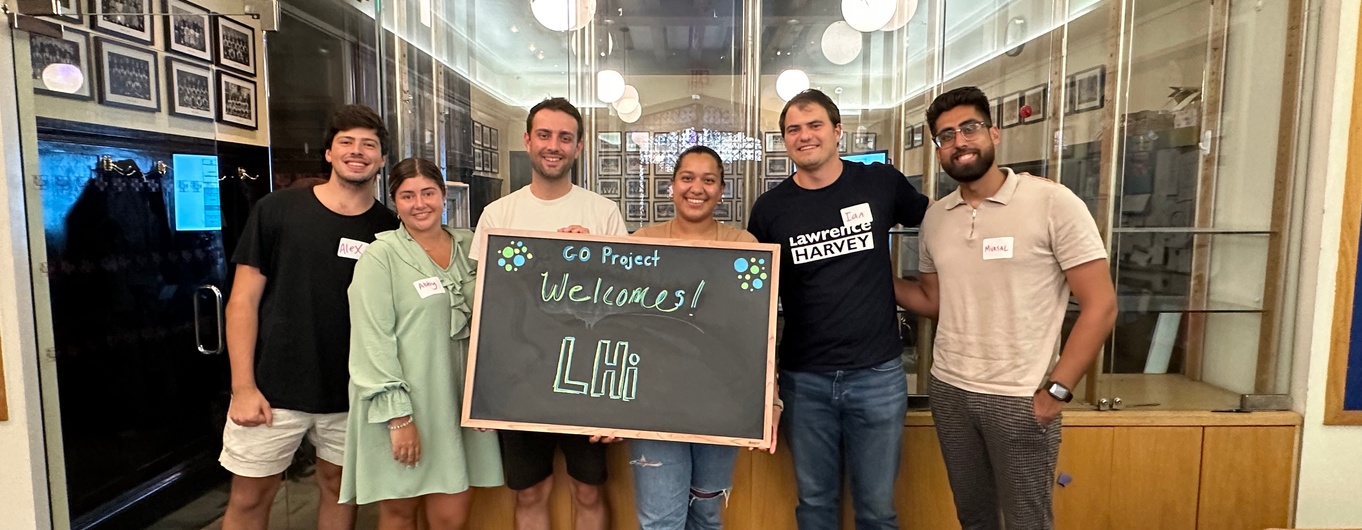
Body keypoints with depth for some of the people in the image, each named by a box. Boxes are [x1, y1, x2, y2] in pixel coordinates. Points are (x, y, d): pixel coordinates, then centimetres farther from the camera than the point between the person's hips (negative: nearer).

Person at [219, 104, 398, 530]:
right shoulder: (277, 210, -5)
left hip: (351, 394, 1)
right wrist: (243, 386, -9)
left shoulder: (389, 230, -1)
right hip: (274, 388, -1)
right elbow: (244, 300, -4)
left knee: (339, 487, 15)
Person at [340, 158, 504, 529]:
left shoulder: (470, 247, 8)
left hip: (458, 400, 3)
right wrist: (397, 415, -15)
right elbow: (372, 341, -11)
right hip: (399, 405, -3)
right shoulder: (381, 256, -6)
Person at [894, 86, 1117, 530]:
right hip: (949, 390, 5)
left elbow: (1100, 305, -10)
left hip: (1021, 399, -4)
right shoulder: (934, 218, 5)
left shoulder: (1052, 203, -10)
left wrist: (1056, 391, -13)